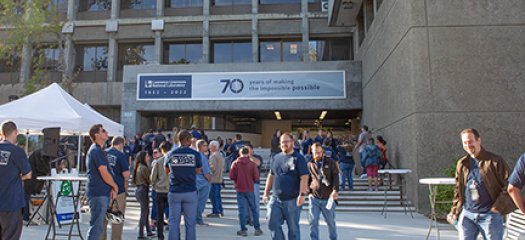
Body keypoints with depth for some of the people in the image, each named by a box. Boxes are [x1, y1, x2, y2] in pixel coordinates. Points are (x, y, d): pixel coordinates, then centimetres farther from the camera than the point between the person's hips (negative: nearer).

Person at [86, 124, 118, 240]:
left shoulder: (98, 150, 18)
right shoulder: (96, 150, -14)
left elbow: (106, 172, 18)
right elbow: (104, 173, -18)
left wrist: (111, 189, 7)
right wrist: (115, 186, -3)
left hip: (102, 193, 10)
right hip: (98, 193, -10)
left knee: (99, 225, 16)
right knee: (96, 225, -4)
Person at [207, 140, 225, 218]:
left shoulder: (213, 156, -16)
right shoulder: (221, 155, 14)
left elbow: (212, 167, -22)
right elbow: (223, 166, 18)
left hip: (214, 179, -9)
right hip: (219, 178, 9)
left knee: (213, 195, -2)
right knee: (218, 195, 16)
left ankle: (215, 212, 1)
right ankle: (220, 210, 21)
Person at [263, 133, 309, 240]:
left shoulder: (298, 158, -3)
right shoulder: (277, 158, 12)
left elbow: (304, 177, -10)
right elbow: (271, 176, 18)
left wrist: (302, 194, -20)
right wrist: (266, 193, 15)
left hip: (291, 200, -4)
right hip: (275, 199, 5)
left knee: (293, 227, 5)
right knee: (272, 223, 2)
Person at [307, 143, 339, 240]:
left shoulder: (331, 162, 4)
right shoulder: (310, 164, 9)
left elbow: (336, 177, -3)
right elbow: (307, 180, 16)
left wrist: (335, 190, -19)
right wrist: (309, 193, 2)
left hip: (328, 198, -1)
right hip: (314, 198, 1)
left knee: (331, 222, 10)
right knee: (313, 222, -4)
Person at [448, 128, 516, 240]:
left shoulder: (495, 161, -4)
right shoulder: (462, 164, 10)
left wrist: (497, 208, -10)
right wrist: (454, 212, 11)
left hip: (489, 215, -4)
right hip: (467, 214, 4)